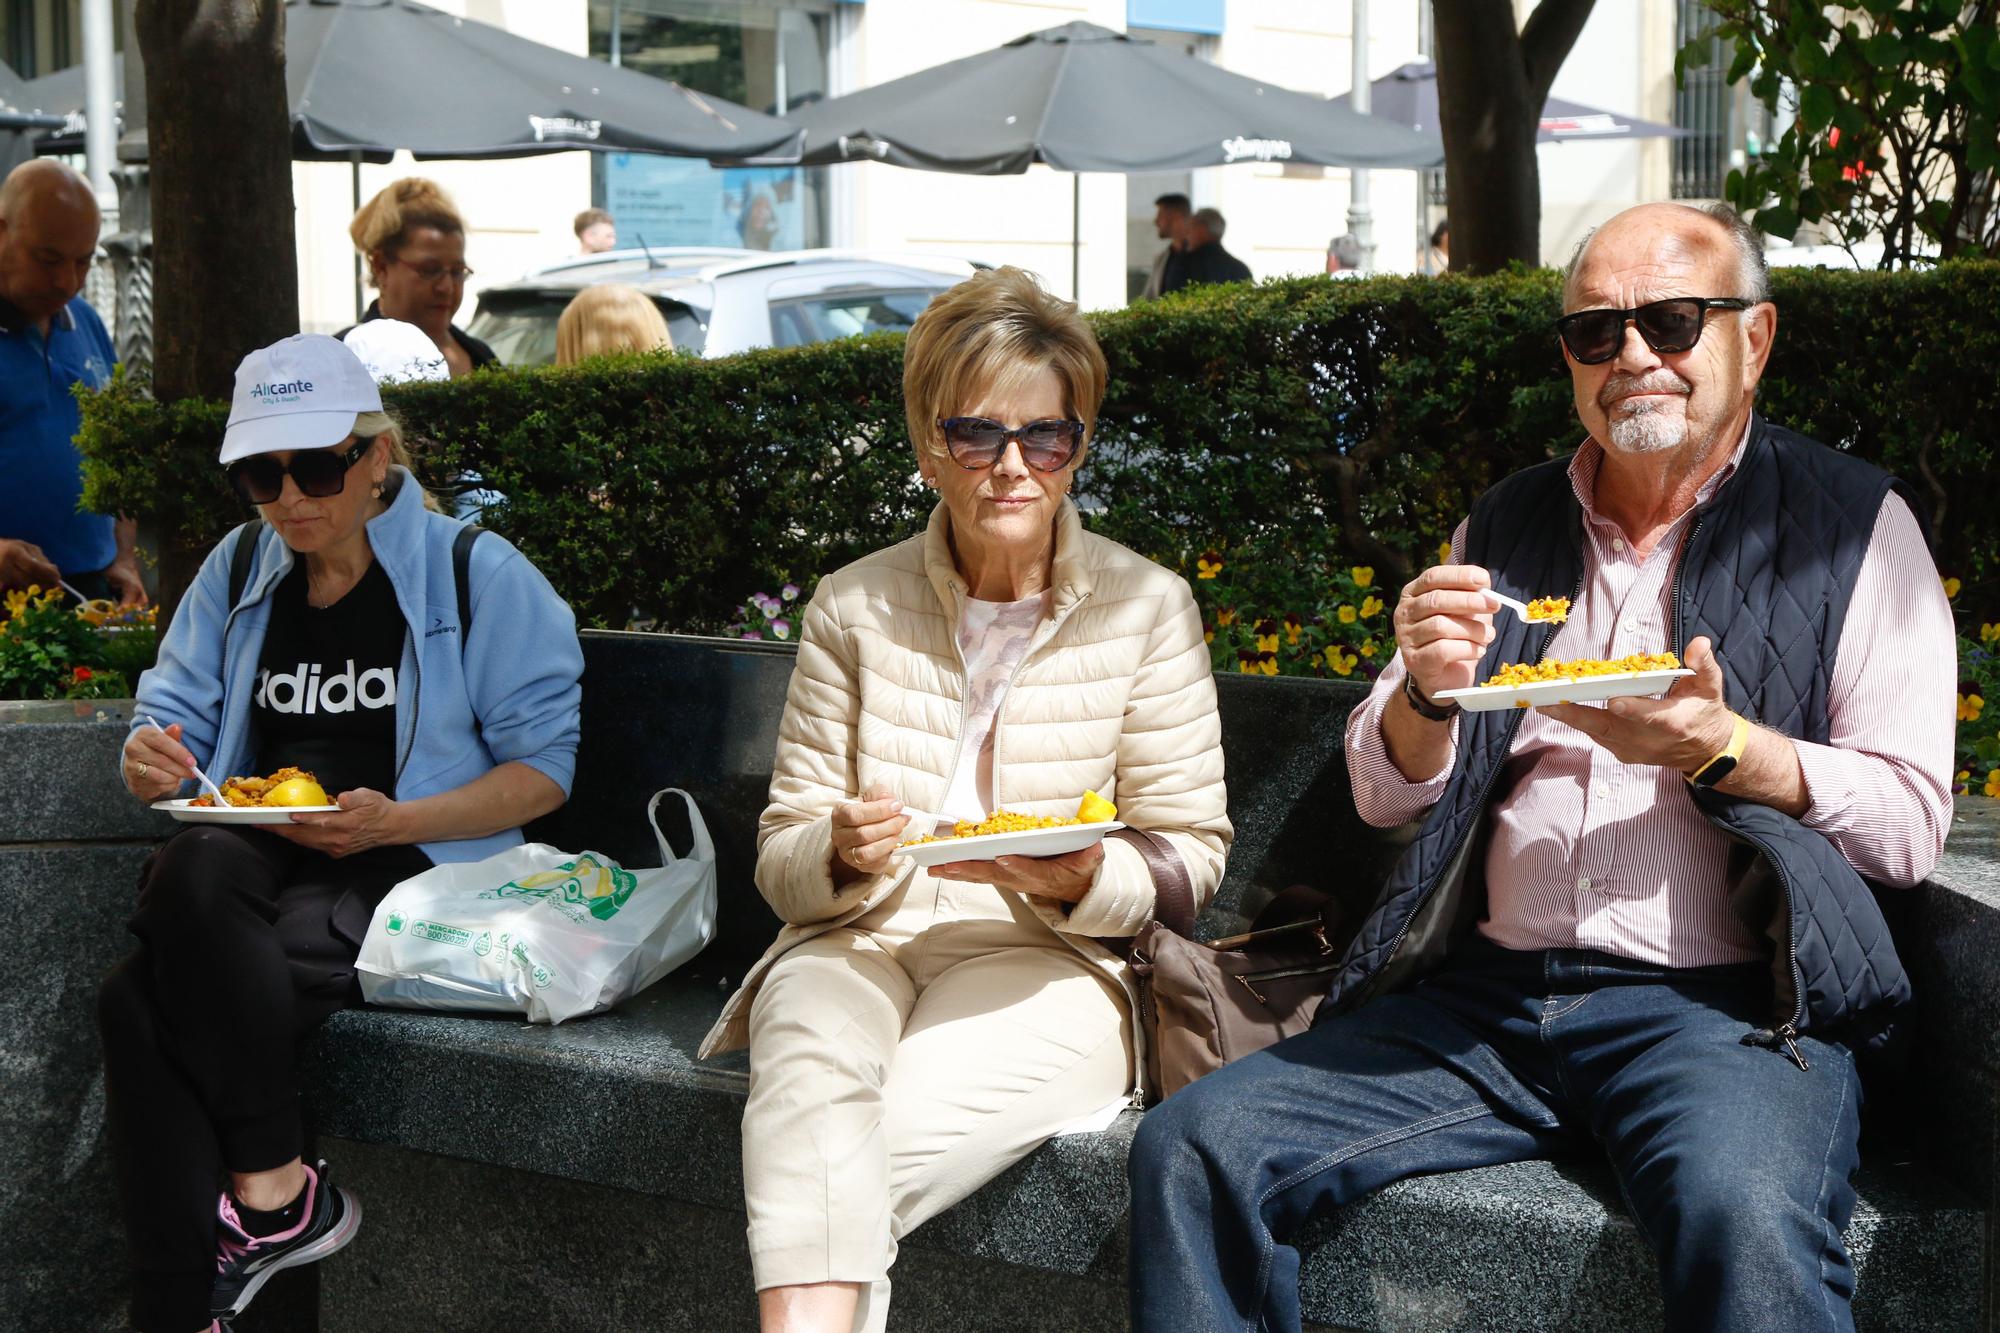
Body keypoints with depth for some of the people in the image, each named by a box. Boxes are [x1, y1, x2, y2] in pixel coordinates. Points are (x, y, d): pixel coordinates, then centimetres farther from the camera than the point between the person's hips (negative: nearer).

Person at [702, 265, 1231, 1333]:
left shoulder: (1146, 607, 2)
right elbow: (781, 860, 8)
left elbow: (1192, 852, 5)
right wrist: (842, 855, -16)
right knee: (812, 1058, -34)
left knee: (817, 1166, -30)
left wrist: (1083, 879, -17)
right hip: (855, 940, 2)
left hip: (1046, 962, -2)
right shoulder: (853, 608, 7)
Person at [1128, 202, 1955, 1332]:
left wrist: (1721, 749, -17)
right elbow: (1385, 795, 16)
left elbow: (1913, 822, 0)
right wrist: (1427, 691, -6)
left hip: (1718, 1005, -4)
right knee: (1194, 1147, -13)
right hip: (1485, 997, 4)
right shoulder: (1507, 528, 17)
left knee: (1746, 1227, -37)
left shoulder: (1852, 526, 7)